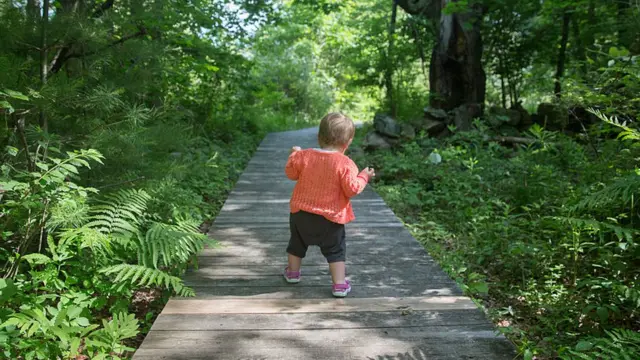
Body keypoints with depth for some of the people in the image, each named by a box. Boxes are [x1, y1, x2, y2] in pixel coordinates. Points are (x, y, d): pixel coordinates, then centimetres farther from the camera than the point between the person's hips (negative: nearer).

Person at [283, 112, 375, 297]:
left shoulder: (304, 156, -7)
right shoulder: (345, 163, -18)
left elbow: (291, 173, 5)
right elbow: (352, 189, -17)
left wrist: (294, 154, 21)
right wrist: (364, 176, 0)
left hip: (301, 212, 3)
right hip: (330, 217, -3)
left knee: (297, 242, 26)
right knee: (335, 250, 12)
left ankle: (293, 272, 42)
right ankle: (339, 284, 10)